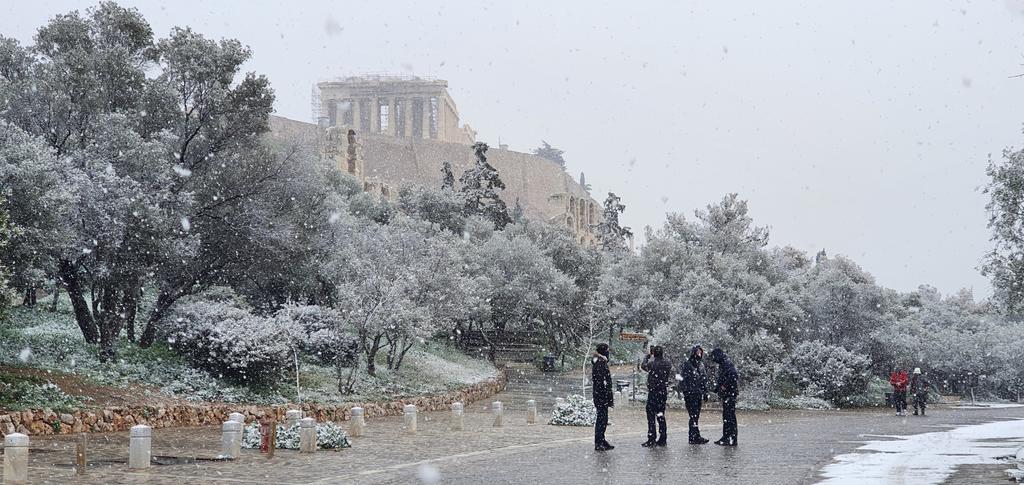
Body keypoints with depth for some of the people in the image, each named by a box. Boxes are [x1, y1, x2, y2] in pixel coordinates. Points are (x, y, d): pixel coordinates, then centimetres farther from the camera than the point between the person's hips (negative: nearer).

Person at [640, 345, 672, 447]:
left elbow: (643, 366, 7)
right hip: (664, 392, 6)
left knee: (651, 416, -2)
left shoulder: (652, 363, -14)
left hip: (653, 392, -6)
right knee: (661, 415, 14)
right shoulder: (668, 363, -1)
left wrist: (647, 356, 22)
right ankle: (663, 439, 16)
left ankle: (652, 439, -5)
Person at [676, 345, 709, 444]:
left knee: (696, 416, 8)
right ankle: (696, 437, -12)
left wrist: (705, 393, 16)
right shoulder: (686, 364, -5)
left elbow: (704, 381, 23)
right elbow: (682, 379, -10)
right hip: (690, 394, -7)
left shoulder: (700, 366, 18)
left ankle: (693, 437, 13)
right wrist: (684, 392, -16)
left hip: (698, 395, 7)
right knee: (693, 416, -11)